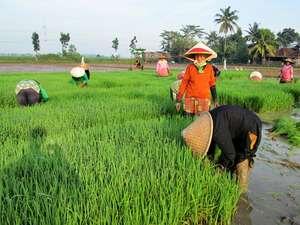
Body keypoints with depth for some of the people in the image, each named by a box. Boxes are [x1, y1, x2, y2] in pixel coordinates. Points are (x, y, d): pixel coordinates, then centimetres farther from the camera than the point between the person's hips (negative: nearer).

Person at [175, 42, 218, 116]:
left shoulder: (209, 68, 4)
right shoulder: (190, 67, 0)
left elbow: (212, 85, 11)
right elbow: (184, 83, 2)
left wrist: (215, 100, 12)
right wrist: (178, 100, 1)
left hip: (204, 99, 1)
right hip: (190, 98, 0)